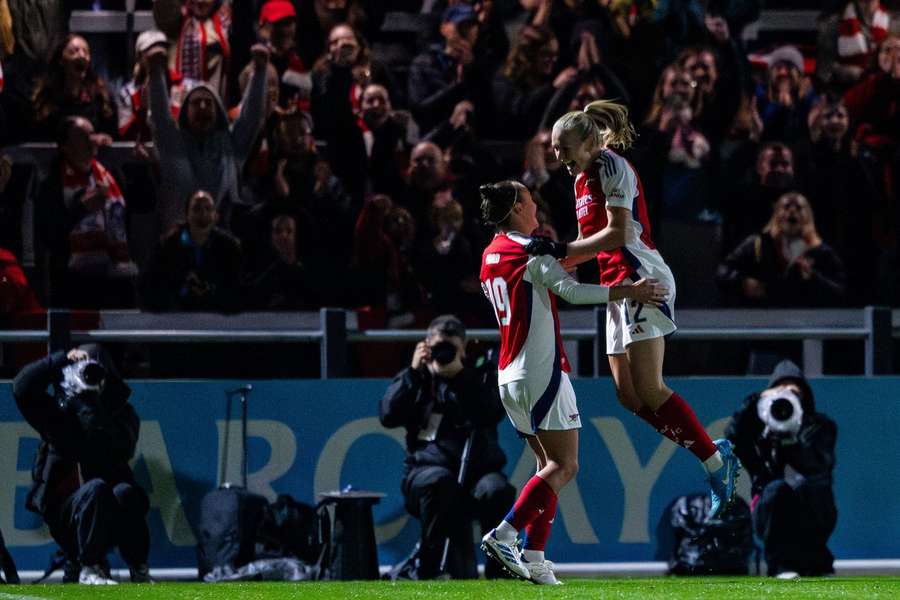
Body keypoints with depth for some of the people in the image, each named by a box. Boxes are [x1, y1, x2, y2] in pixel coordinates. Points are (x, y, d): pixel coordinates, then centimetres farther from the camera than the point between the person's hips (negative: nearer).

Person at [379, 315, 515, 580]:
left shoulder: (481, 376, 13)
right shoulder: (418, 379, 14)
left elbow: (492, 414, -7)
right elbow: (388, 416, -2)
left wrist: (460, 375, -14)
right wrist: (413, 372, -8)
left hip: (478, 469, 1)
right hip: (428, 468, -1)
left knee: (496, 489, -33)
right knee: (439, 482, -37)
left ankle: (500, 574, -20)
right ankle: (431, 571, -27)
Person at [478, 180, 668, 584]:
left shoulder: (491, 255, 15)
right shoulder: (530, 251, -10)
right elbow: (571, 291, -23)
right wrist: (628, 291, -20)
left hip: (510, 377, 9)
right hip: (542, 374, -9)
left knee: (550, 464, 13)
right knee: (564, 466, -10)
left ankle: (533, 558, 1)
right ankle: (503, 535, -22)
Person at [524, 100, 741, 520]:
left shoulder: (611, 166, -8)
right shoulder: (582, 180, 19)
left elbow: (618, 233, -17)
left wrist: (561, 249, -19)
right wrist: (551, 261, 13)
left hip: (642, 279, -10)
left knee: (647, 389, -16)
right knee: (628, 395, 2)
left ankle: (716, 462, -13)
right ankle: (717, 457, 4)